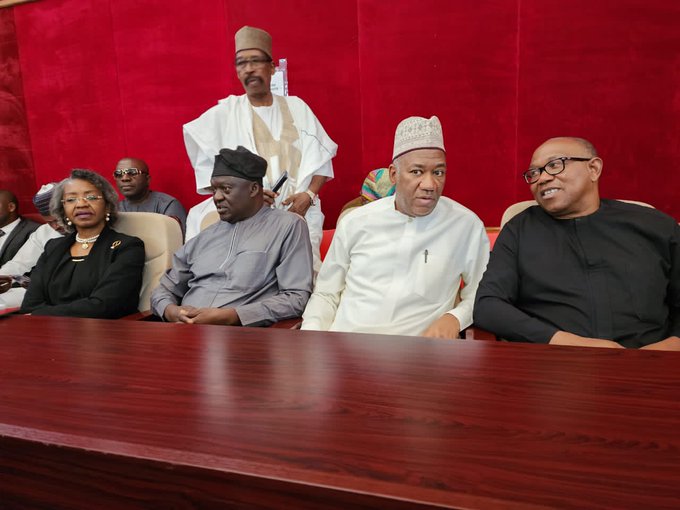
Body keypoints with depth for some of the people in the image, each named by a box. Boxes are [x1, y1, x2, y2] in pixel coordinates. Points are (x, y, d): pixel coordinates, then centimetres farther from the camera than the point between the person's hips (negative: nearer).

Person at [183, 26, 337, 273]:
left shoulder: (296, 108, 12)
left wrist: (308, 195, -7)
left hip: (297, 213, 1)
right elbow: (208, 167, 2)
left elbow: (320, 159, 10)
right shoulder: (223, 113, 8)